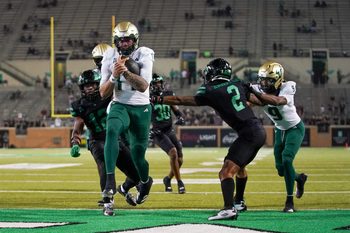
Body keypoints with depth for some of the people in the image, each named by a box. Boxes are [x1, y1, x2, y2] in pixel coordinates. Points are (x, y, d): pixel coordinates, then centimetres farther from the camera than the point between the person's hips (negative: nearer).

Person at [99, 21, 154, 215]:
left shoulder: (144, 56, -9)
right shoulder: (110, 58, -2)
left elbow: (143, 86, -22)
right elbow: (103, 93, -2)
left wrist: (125, 71, -34)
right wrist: (114, 76, -19)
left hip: (141, 109, -1)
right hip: (120, 106, 1)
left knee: (138, 154, 4)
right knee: (112, 131, -33)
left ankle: (145, 181, 41)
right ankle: (110, 182, -39)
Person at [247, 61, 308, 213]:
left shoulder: (287, 87, -30)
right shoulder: (259, 90, -17)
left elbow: (277, 101, -49)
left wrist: (255, 92, -59)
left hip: (295, 128, -5)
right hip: (280, 130, 5)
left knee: (286, 159, -23)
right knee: (281, 170, 8)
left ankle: (290, 201, -15)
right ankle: (300, 178, 42)